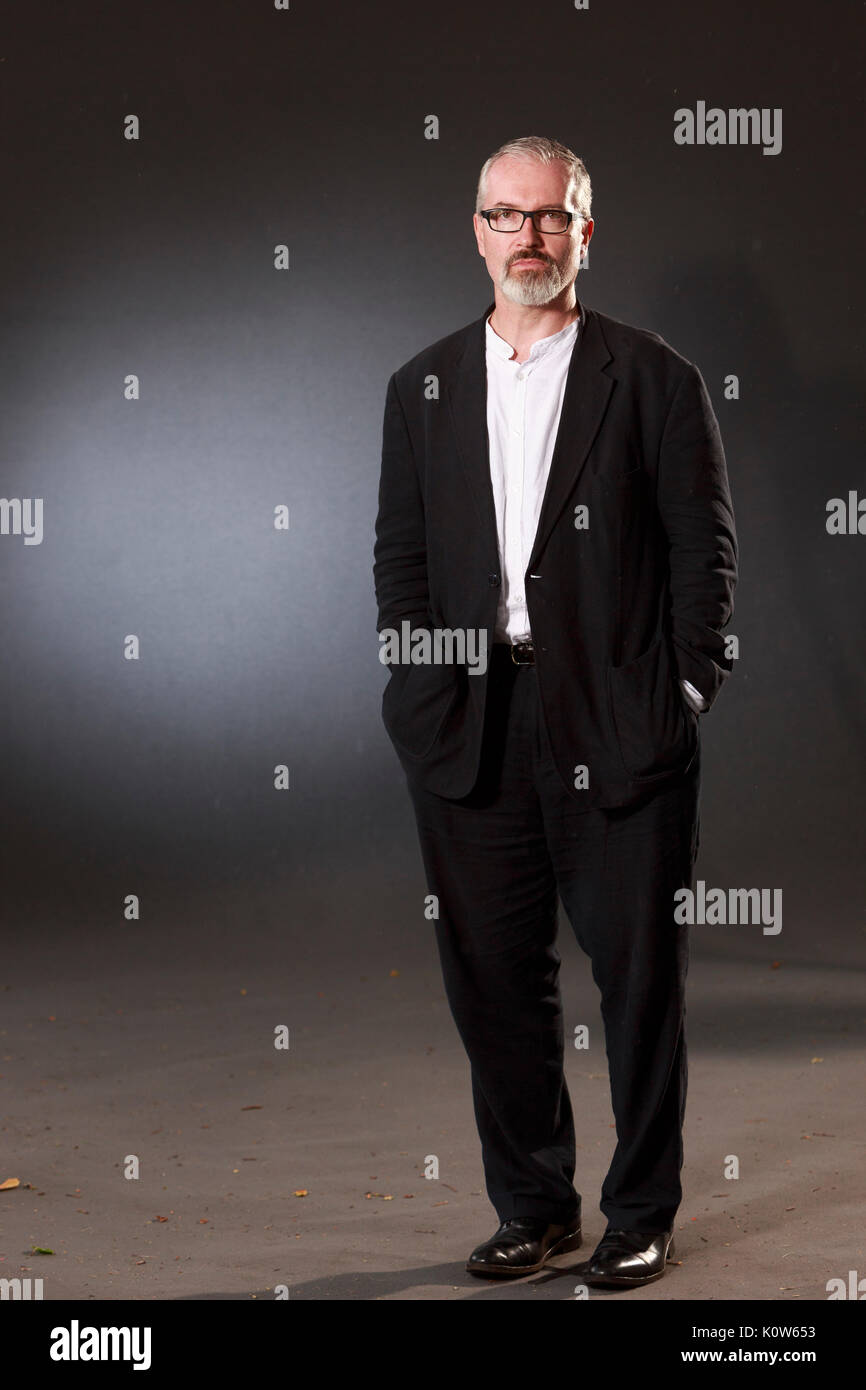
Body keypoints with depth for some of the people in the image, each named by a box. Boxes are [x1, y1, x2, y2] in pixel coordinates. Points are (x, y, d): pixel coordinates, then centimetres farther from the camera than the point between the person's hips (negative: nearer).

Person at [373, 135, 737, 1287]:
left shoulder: (655, 380, 2)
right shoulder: (423, 388, 12)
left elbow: (704, 548, 1)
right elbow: (401, 555, 12)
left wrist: (688, 692, -6)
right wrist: (420, 695, 2)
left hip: (620, 728, -3)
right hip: (471, 724, 3)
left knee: (639, 974, 3)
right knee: (494, 973, 8)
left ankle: (642, 1213, 17)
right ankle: (533, 1206, 22)